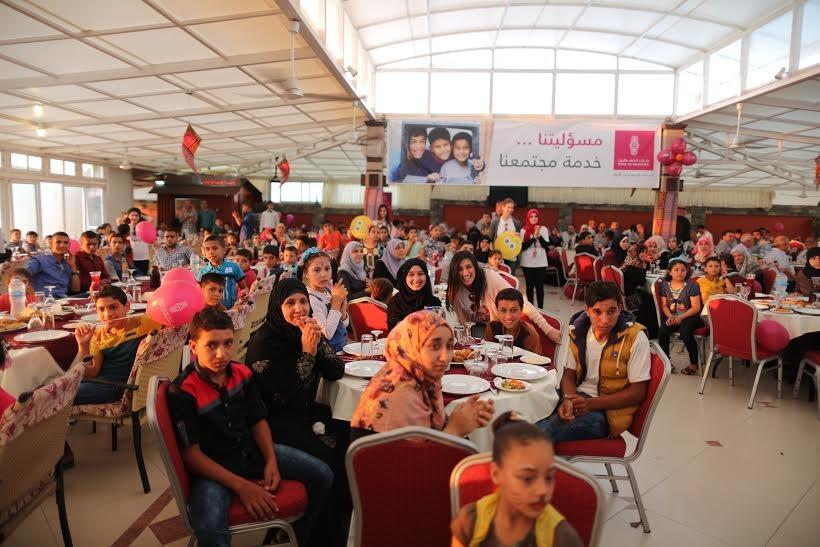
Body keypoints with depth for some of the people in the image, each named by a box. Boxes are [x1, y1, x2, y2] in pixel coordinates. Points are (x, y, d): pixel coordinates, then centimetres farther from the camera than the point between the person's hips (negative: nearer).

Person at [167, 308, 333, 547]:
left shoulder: (242, 373, -2)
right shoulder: (182, 392, -19)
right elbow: (191, 454, -18)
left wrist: (271, 460, -7)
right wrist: (241, 485, -23)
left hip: (251, 449, 6)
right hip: (212, 465, -5)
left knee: (322, 475, -1)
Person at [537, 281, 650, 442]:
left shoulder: (636, 338, -11)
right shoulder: (578, 331, 3)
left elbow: (637, 393, -9)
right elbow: (569, 374, 10)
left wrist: (591, 404, -19)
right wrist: (568, 399, -13)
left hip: (605, 411, -5)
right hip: (578, 397, 5)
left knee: (543, 430, -31)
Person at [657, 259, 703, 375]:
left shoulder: (691, 285, -5)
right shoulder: (665, 285, 6)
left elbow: (696, 307, -9)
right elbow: (664, 305, 8)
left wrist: (681, 317, -20)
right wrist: (670, 316, -12)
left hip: (690, 316, -3)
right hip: (672, 316, 4)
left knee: (685, 332, -32)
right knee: (662, 330, -24)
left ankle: (694, 363, -11)